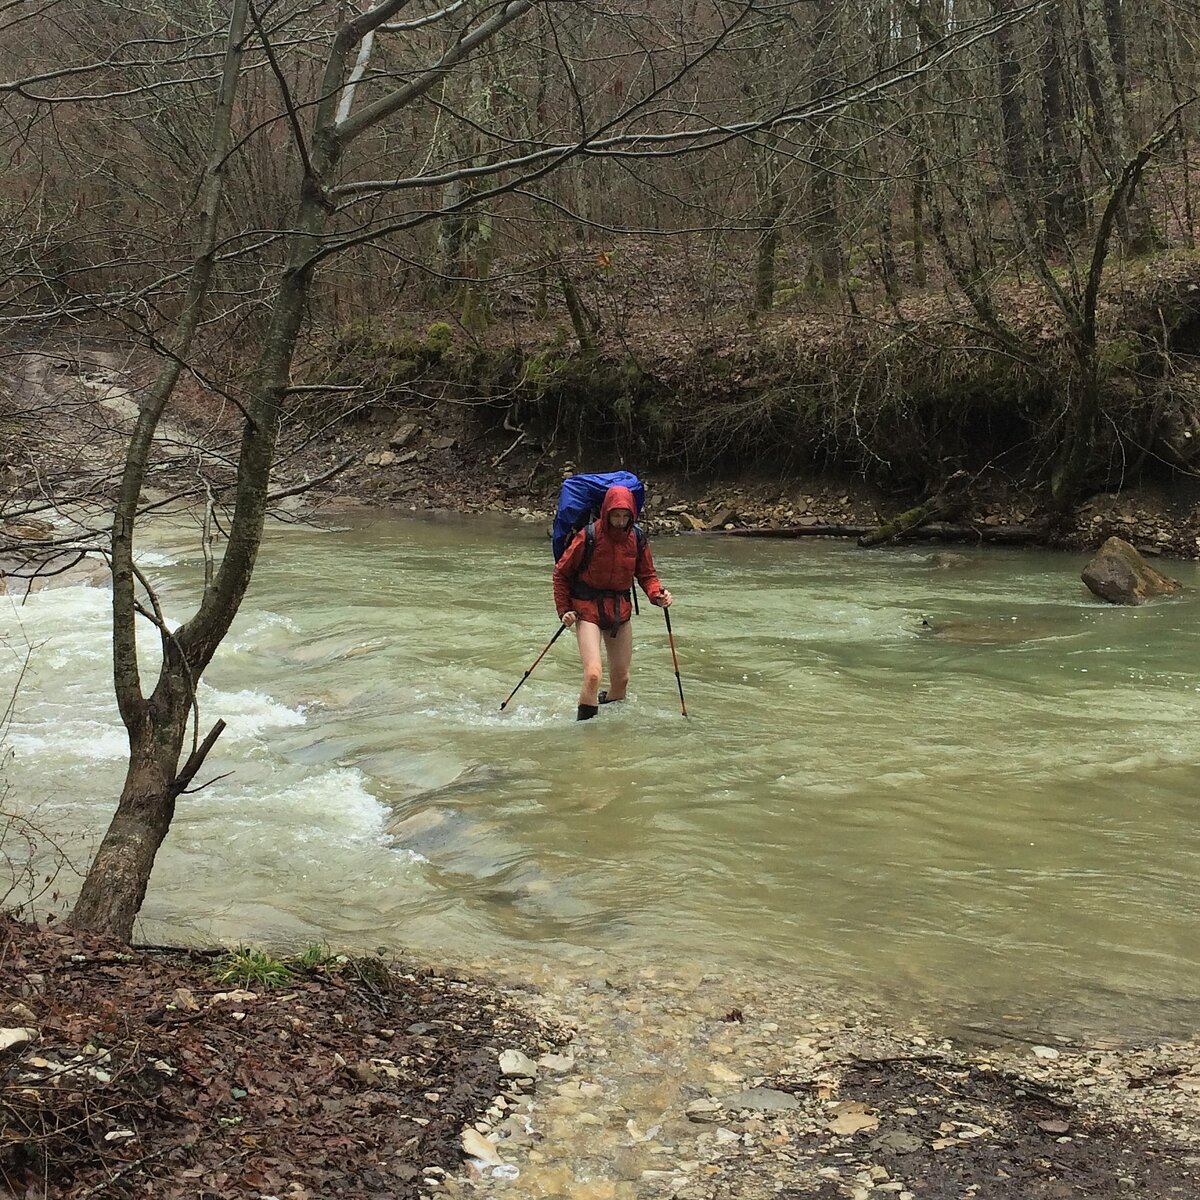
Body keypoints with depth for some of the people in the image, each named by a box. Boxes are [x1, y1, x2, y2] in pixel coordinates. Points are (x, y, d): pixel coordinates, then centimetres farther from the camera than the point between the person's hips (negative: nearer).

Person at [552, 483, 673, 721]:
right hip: (588, 610, -5)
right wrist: (564, 610, -7)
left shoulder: (637, 540, 0)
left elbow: (647, 575, 10)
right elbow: (561, 573, -2)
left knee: (621, 680, 9)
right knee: (593, 675, -21)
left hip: (620, 611, 5)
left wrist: (658, 594, -11)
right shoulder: (588, 537, -13)